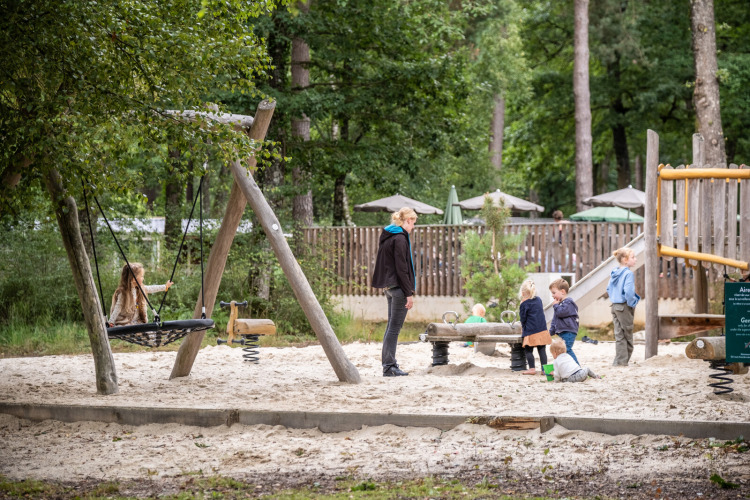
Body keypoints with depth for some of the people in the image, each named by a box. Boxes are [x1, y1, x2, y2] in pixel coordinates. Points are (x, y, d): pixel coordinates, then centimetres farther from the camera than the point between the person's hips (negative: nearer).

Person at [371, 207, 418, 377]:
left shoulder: (387, 236, 15)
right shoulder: (400, 238, -15)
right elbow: (402, 269, -18)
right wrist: (409, 293, -15)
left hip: (389, 286, 10)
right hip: (398, 287, -10)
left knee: (392, 326, 14)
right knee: (394, 327, -6)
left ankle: (389, 364, 18)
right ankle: (389, 366, -5)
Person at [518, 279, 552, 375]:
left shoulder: (524, 304, -9)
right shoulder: (539, 300, 10)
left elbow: (523, 318, -4)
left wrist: (523, 327, 17)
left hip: (531, 331, -6)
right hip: (542, 329, 6)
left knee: (528, 350, 2)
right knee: (542, 350, 6)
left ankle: (532, 368, -1)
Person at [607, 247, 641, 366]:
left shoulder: (614, 273, 9)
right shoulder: (628, 273, -16)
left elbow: (609, 288, 17)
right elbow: (628, 291, -25)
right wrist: (632, 303, -12)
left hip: (615, 306, 8)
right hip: (624, 307, -8)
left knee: (619, 334, 11)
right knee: (627, 335, 2)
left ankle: (619, 361, 11)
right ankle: (622, 361, 4)